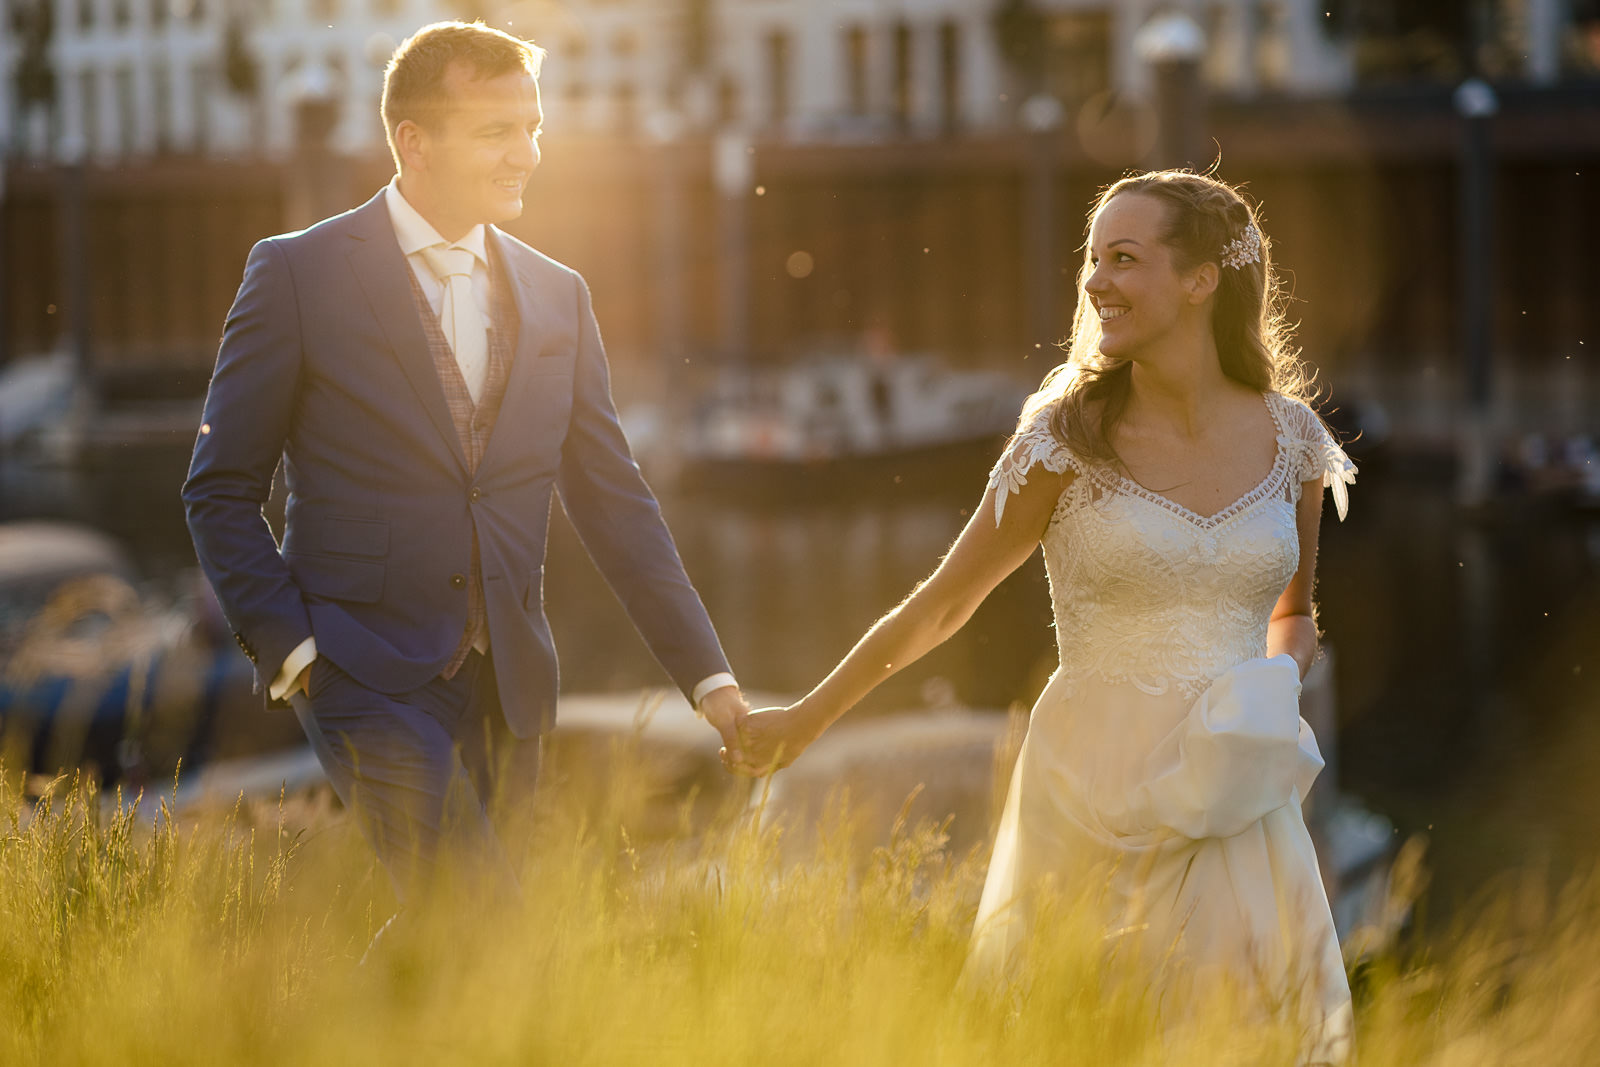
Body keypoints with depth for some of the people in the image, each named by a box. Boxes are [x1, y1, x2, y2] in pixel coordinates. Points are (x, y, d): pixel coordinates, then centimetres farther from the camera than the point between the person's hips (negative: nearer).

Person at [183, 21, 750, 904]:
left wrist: (707, 675, 8)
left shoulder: (557, 298, 11)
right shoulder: (298, 274, -2)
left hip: (508, 688, 5)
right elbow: (221, 491, 0)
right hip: (369, 677, -5)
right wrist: (289, 648, -9)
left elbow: (614, 503, 13)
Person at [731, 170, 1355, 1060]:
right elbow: (943, 603, 5)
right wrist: (805, 720, 9)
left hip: (1236, 801, 2)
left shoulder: (1290, 437, 4)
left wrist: (1279, 682, 1)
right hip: (1096, 792, -2)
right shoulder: (1071, 436, -4)